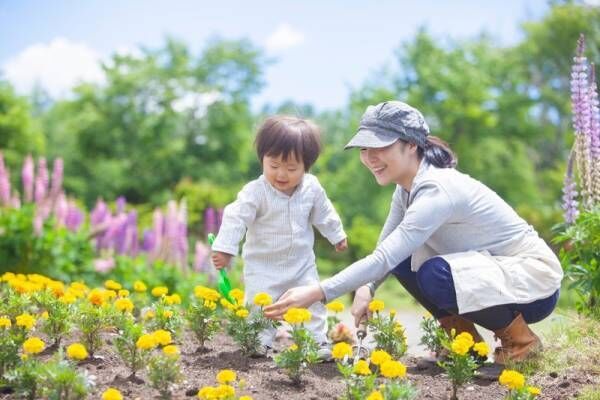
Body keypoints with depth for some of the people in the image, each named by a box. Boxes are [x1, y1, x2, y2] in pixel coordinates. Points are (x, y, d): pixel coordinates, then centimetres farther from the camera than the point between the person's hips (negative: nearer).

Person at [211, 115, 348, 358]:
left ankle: (318, 341, 18)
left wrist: (337, 236, 22)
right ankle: (258, 343, 9)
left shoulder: (312, 188, -7)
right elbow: (236, 218, -24)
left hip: (302, 264, 3)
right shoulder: (255, 192, -21)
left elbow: (324, 214, 10)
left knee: (313, 302, 5)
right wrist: (224, 249, -32)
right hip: (262, 267, -3)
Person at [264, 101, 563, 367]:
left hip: (535, 276, -8)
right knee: (403, 258, -3)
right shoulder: (408, 187, 0)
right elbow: (386, 251, 1)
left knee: (436, 275, -32)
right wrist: (366, 290, -19)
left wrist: (317, 292, -38)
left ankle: (520, 338, -8)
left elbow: (384, 259, -35)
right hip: (492, 267, 8)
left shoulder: (436, 190, -28)